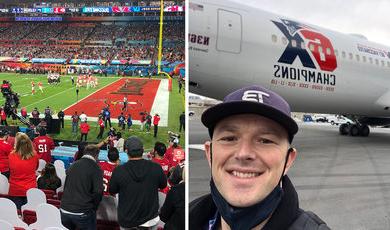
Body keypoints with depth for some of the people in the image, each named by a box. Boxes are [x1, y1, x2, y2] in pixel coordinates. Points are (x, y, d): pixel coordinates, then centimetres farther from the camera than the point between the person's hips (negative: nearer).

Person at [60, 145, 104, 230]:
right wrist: (93, 208, 0)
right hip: (83, 213, -5)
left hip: (65, 210, 5)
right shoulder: (96, 168, -9)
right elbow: (98, 192, -16)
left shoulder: (73, 165, 9)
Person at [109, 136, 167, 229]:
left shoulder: (118, 171, -19)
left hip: (127, 222, 0)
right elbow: (163, 185, 2)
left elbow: (112, 191, -2)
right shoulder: (155, 168, -17)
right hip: (151, 220, 1)